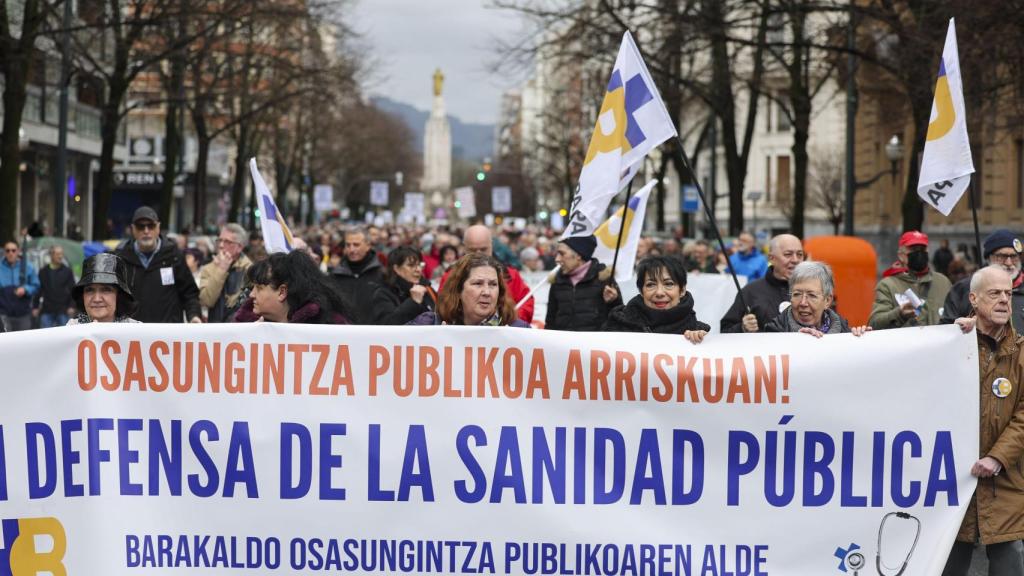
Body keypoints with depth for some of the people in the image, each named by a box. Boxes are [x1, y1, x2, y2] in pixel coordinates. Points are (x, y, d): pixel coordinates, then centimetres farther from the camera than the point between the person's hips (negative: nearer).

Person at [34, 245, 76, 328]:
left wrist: (72, 306, -7)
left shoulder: (67, 271, 5)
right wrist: (35, 307, 6)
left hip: (63, 310, -1)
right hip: (46, 310, 1)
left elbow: (72, 289, 2)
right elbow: (38, 290, 11)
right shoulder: (43, 272, 8)